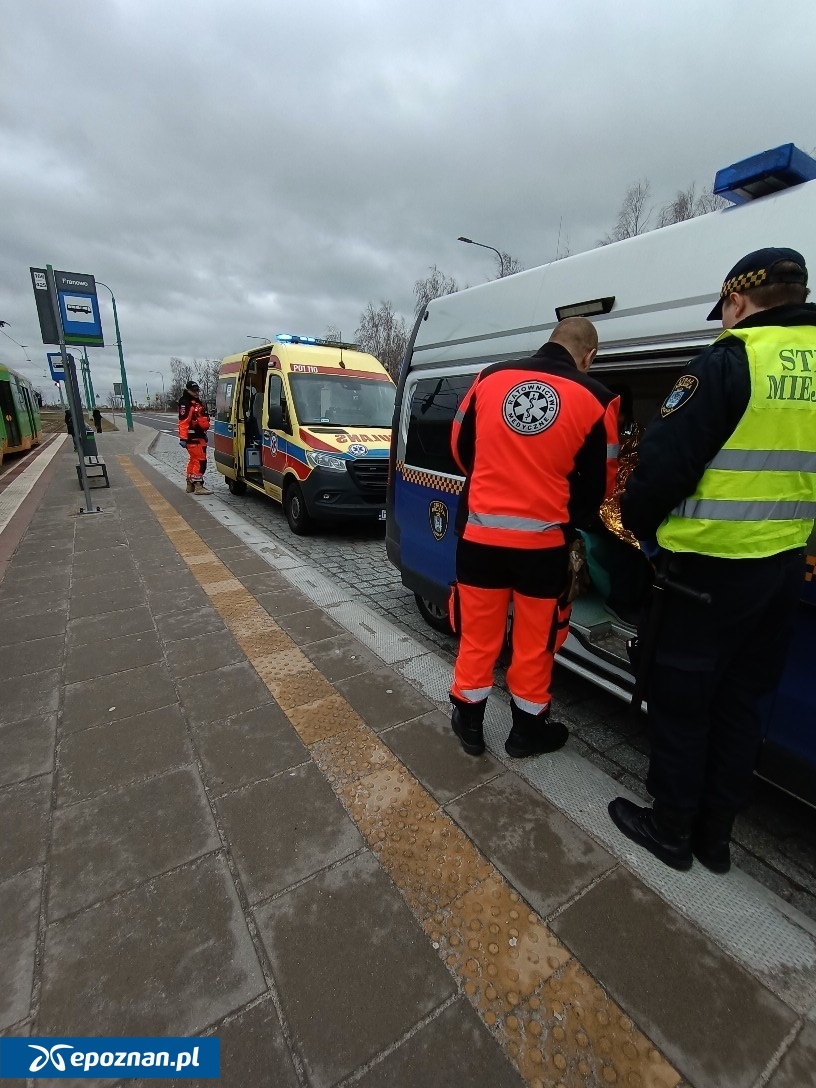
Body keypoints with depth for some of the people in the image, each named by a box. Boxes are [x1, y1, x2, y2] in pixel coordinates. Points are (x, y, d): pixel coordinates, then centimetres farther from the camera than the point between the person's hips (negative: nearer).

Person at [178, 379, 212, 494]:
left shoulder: (199, 402, 19)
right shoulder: (186, 403, -12)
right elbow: (183, 422, -20)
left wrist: (204, 433, 29)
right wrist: (183, 438, -24)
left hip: (200, 437, 10)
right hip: (192, 438, -10)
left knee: (194, 460, 15)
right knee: (200, 460, -12)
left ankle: (190, 485, 24)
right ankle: (198, 486, -10)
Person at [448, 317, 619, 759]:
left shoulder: (489, 377, 1)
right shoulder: (595, 399, -4)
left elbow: (460, 446, 11)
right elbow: (598, 483, 3)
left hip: (481, 531, 2)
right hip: (544, 539, -1)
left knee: (478, 633, 16)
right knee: (534, 640, 16)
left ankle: (469, 722, 34)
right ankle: (527, 730, 35)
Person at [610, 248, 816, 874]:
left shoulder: (729, 363, -12)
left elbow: (666, 461, -16)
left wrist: (640, 523, 0)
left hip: (713, 565, -7)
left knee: (681, 698, 8)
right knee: (740, 699, 16)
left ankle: (671, 828, 24)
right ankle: (716, 833, 31)